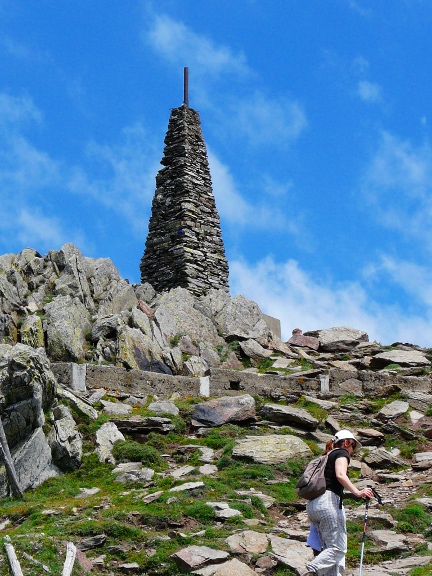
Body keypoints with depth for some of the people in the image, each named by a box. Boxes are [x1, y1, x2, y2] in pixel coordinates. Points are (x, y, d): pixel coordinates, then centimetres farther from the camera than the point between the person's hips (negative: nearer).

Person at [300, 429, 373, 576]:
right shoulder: (341, 453, 6)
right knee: (338, 548, -10)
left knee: (329, 548, 6)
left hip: (312, 504, 9)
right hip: (328, 500, -9)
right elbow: (340, 475, -14)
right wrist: (357, 492, -22)